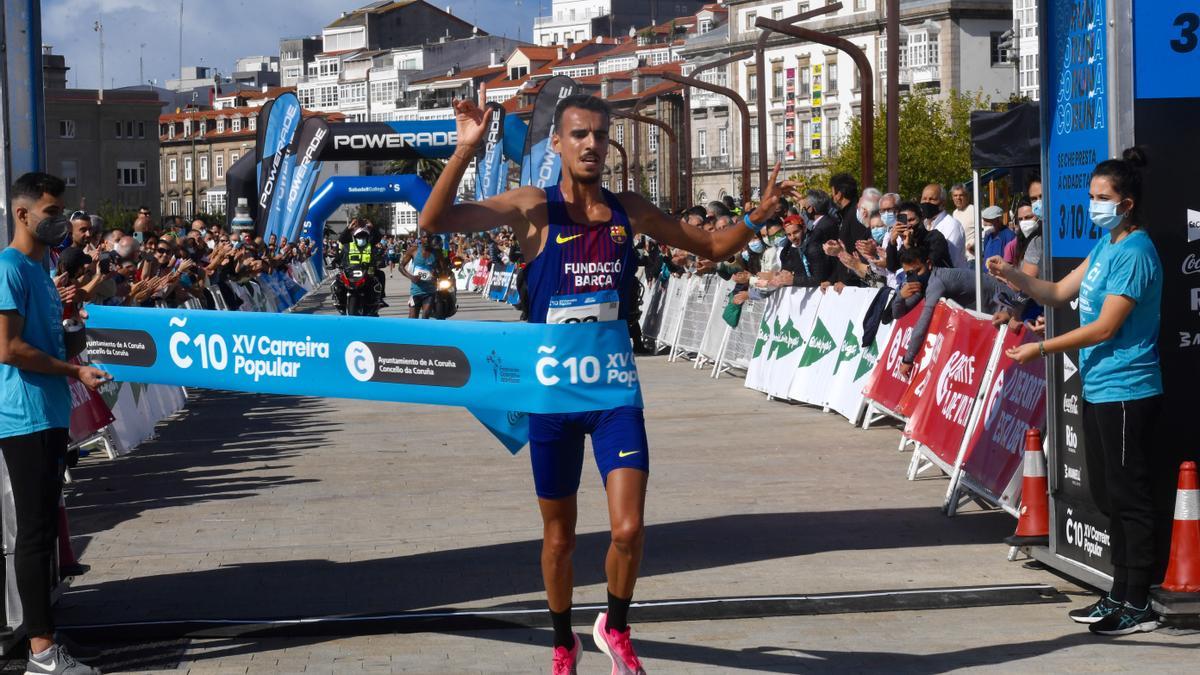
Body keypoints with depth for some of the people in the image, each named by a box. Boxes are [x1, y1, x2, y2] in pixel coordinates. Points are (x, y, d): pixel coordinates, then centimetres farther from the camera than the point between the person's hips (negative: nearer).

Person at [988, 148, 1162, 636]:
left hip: (1126, 393, -10)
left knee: (1129, 497, -4)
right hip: (1098, 390, 10)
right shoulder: (1106, 247, 13)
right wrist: (1013, 276, 0)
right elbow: (1059, 293, 16)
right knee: (1108, 495, 15)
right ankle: (1120, 595, 24)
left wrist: (1042, 349, -14)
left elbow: (1106, 327, -19)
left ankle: (1138, 605, 1)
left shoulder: (1134, 252, -16)